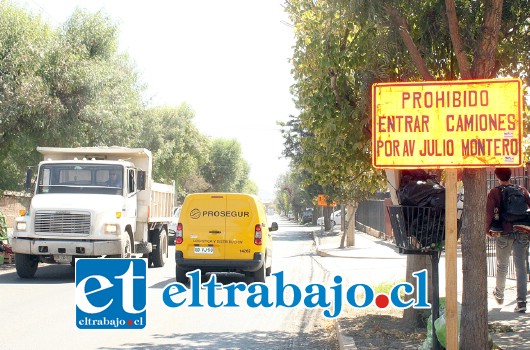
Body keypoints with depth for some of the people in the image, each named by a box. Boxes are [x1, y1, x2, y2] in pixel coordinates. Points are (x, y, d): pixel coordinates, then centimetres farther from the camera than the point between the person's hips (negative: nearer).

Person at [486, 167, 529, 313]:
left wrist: (487, 230, -1)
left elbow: (489, 212, -11)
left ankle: (499, 294, 36)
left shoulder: (494, 193, -3)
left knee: (502, 265, 17)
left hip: (504, 233, -1)